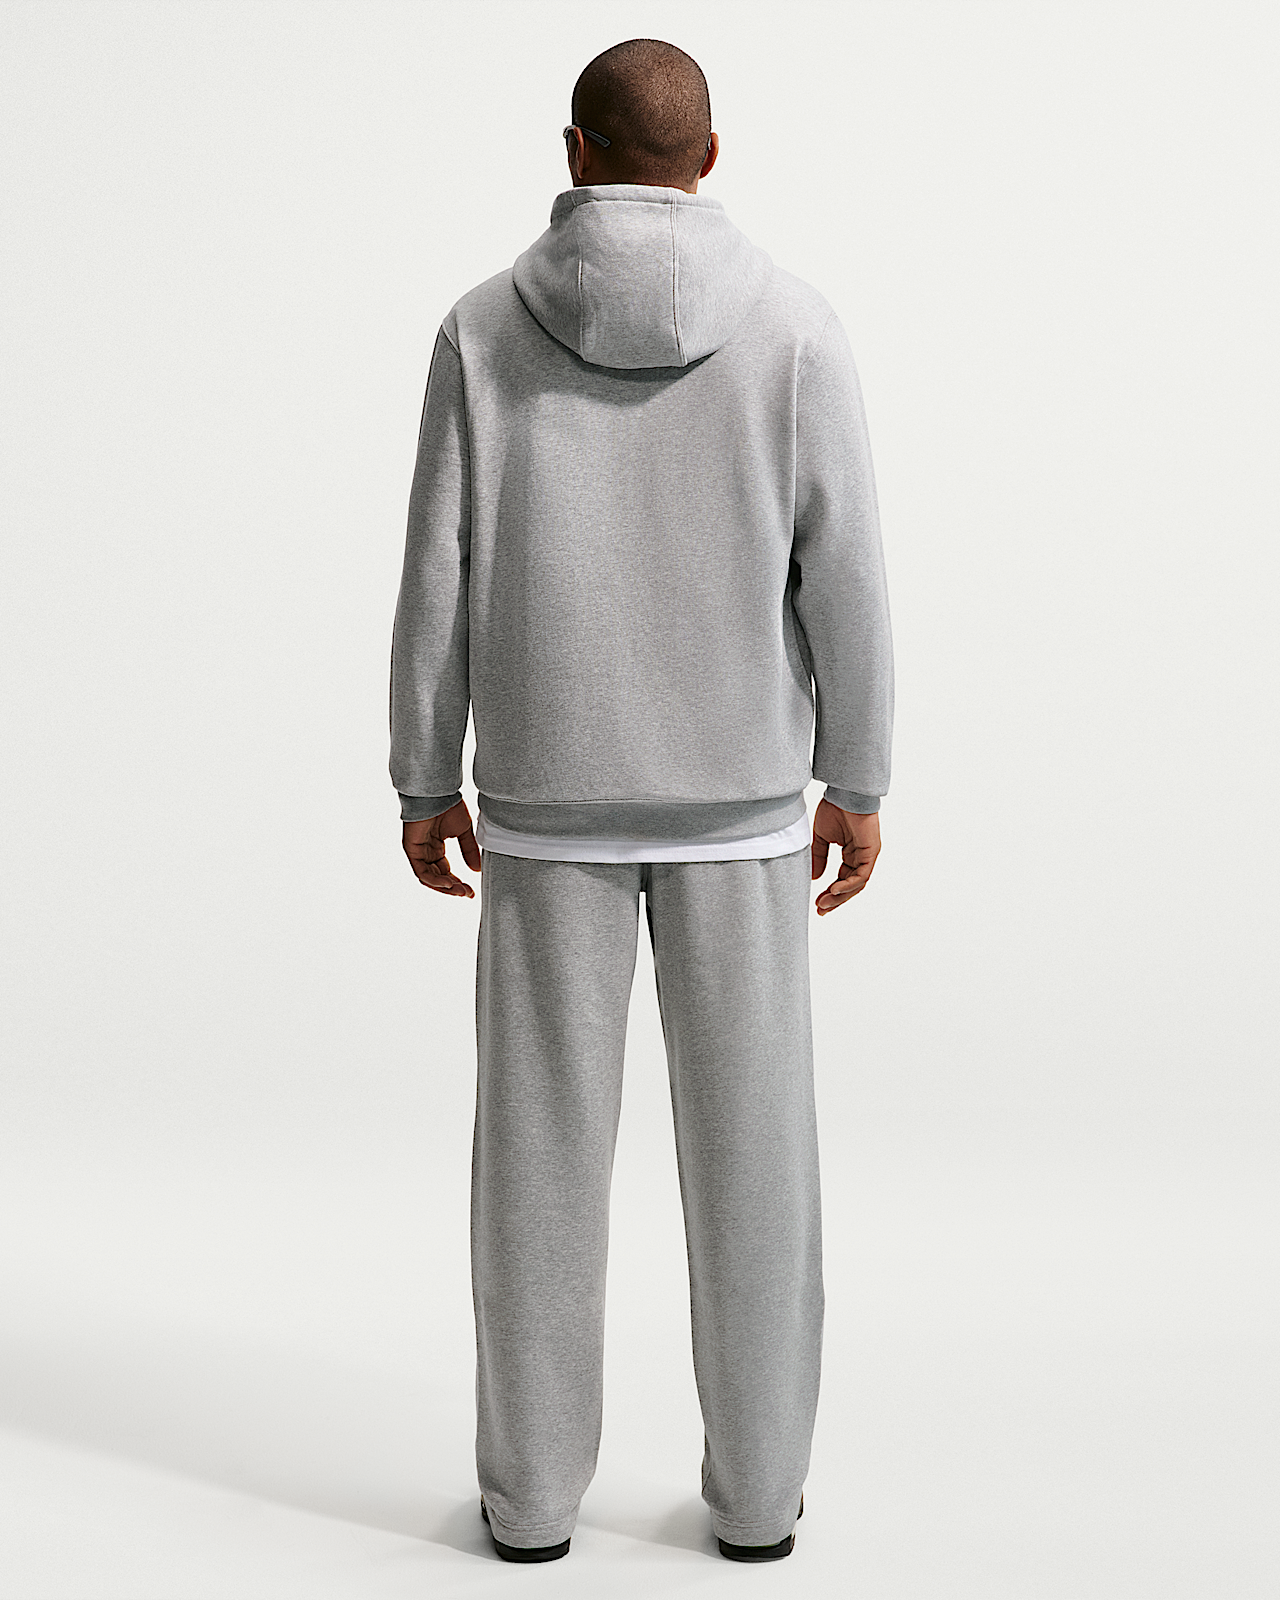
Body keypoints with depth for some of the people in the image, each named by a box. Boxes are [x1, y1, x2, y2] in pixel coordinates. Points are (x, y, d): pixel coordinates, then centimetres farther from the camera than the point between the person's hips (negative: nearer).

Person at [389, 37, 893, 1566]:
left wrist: (424, 783, 5)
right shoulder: (792, 323, -6)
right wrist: (858, 784, 3)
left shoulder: (486, 327, -4)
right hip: (732, 786, 0)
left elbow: (440, 578, -4)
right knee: (746, 1135, 9)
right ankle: (754, 1486, 17)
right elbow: (841, 577, -6)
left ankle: (534, 1486, 16)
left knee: (543, 1137, 8)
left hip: (549, 788, 0)